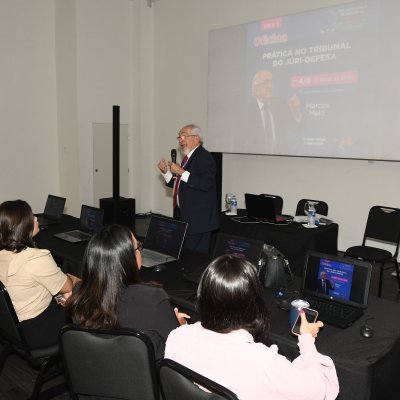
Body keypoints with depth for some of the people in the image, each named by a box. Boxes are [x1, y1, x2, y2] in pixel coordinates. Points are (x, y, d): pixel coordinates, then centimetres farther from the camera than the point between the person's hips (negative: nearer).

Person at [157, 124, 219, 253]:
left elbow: (206, 184, -26)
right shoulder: (188, 157, 15)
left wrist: (182, 172, -25)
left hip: (198, 219, -9)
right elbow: (178, 184, 20)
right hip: (184, 216, 9)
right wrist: (165, 172, 6)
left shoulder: (204, 157, -12)